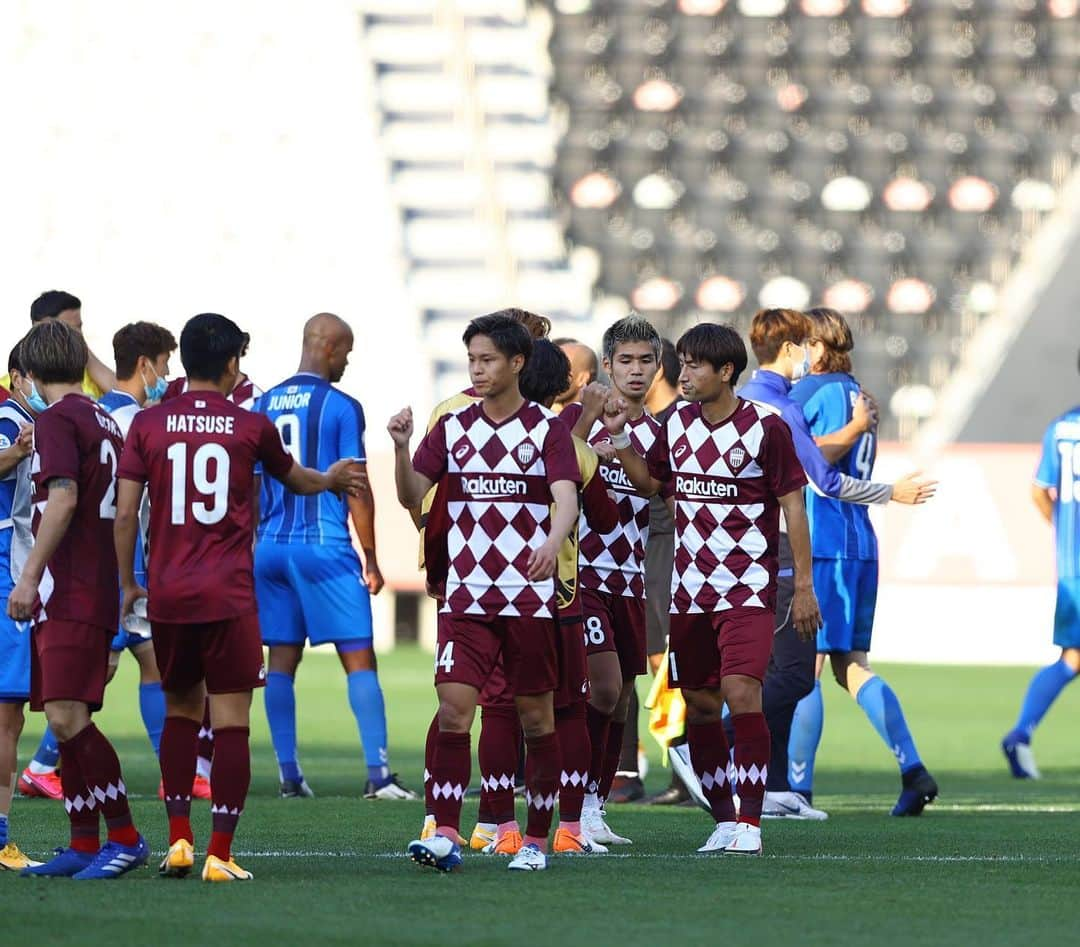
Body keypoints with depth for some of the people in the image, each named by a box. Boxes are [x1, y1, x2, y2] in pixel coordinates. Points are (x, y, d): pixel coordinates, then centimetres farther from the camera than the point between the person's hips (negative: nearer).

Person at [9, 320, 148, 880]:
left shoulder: (55, 419, -8)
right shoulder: (106, 422, 18)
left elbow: (62, 500, -19)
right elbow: (119, 508, 25)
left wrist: (30, 576, -20)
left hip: (66, 596, -9)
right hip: (97, 592, 9)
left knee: (67, 717, -13)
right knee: (67, 719, 10)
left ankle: (125, 838, -15)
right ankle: (83, 845, 10)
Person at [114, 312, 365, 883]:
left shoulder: (147, 424, 2)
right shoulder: (251, 427, 2)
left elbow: (125, 514, 0)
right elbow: (293, 477, 22)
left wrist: (128, 584, 13)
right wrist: (329, 481, 45)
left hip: (167, 595, 2)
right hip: (229, 595, -2)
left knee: (180, 710, 18)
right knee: (230, 722, -1)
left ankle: (178, 840, 12)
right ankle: (220, 854, -6)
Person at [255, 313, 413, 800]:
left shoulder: (264, 405, 9)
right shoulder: (340, 407, -7)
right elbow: (356, 490, -7)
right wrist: (370, 558, 0)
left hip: (271, 547, 5)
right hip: (326, 547, -5)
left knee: (282, 661, 9)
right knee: (358, 659, -3)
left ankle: (289, 774, 7)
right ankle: (378, 773, -9)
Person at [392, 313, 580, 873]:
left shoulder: (547, 429, -1)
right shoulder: (452, 427, 9)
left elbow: (567, 497, -14)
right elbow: (412, 497, 5)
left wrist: (552, 543, -35)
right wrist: (402, 448, -14)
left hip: (530, 595, -2)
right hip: (466, 594, 2)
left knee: (535, 717, 5)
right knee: (453, 707, -12)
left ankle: (536, 840, 15)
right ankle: (445, 836, -14)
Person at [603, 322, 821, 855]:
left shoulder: (764, 427, -8)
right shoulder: (677, 423, 7)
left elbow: (792, 505, -5)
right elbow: (650, 482, 22)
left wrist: (804, 585, -7)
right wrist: (619, 437, 5)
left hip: (747, 590, -6)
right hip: (689, 588, 6)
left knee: (741, 695, -18)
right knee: (699, 706, 6)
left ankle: (750, 824, -14)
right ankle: (724, 822, 16)